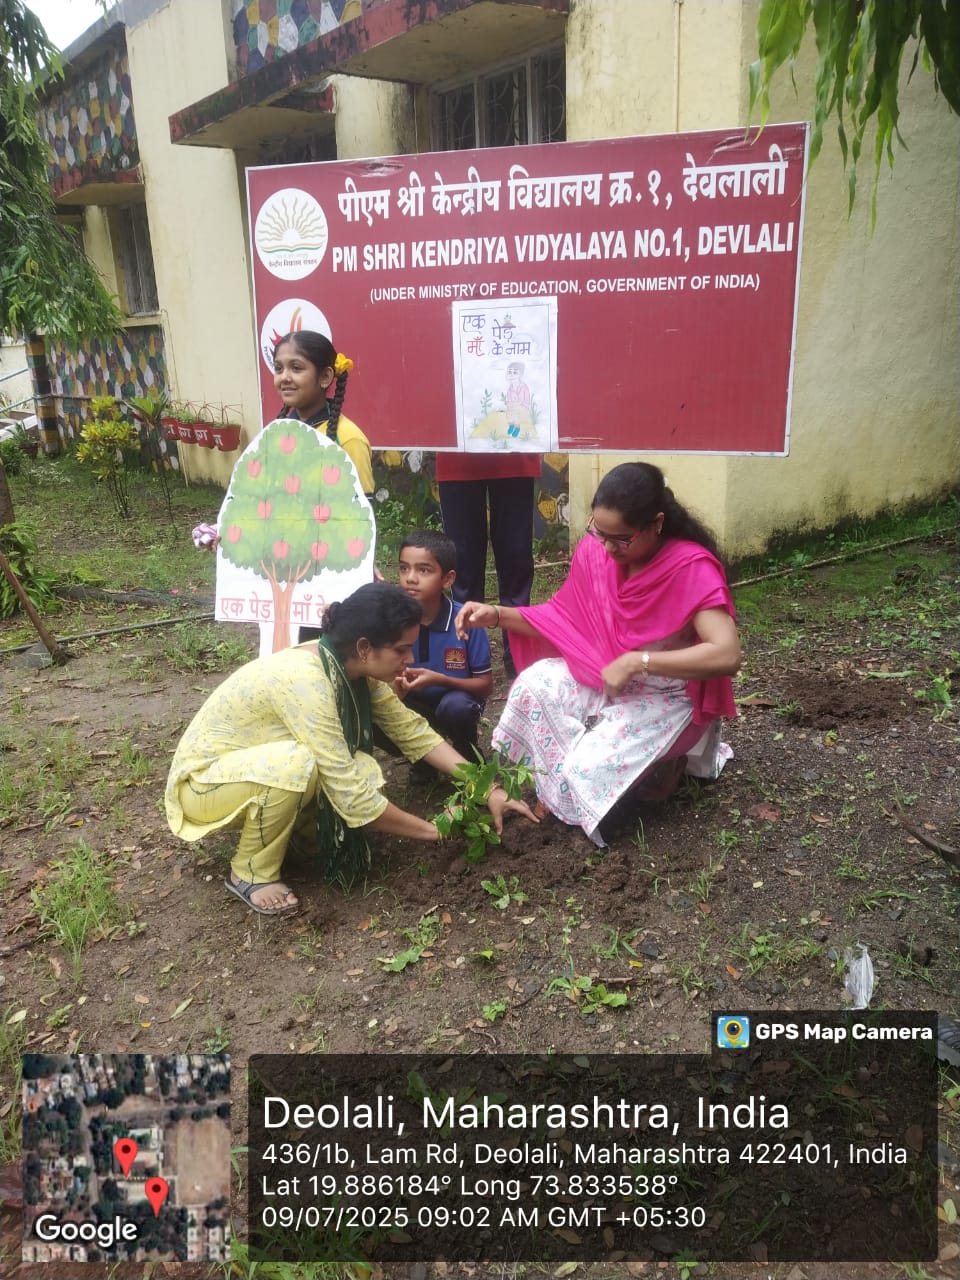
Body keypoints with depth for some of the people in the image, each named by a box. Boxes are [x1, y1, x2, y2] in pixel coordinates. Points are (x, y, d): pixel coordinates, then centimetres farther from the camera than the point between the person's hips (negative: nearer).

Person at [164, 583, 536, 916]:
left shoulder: (352, 667, -9)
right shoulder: (305, 681, -34)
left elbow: (413, 730, -2)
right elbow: (352, 798, -32)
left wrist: (488, 790, -9)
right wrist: (432, 829, -19)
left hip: (255, 767, 7)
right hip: (203, 782, -7)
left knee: (362, 773, -12)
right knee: (298, 763, -35)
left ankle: (267, 829, 10)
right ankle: (250, 872, -9)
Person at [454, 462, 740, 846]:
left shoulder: (692, 567, -26)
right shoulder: (595, 552, -10)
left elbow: (726, 655, -34)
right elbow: (562, 619, 2)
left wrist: (636, 661, -34)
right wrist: (498, 615, -13)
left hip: (667, 698, -5)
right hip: (605, 678, 6)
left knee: (592, 767, -23)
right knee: (534, 683, -19)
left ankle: (663, 762, 9)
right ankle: (554, 791, 0)